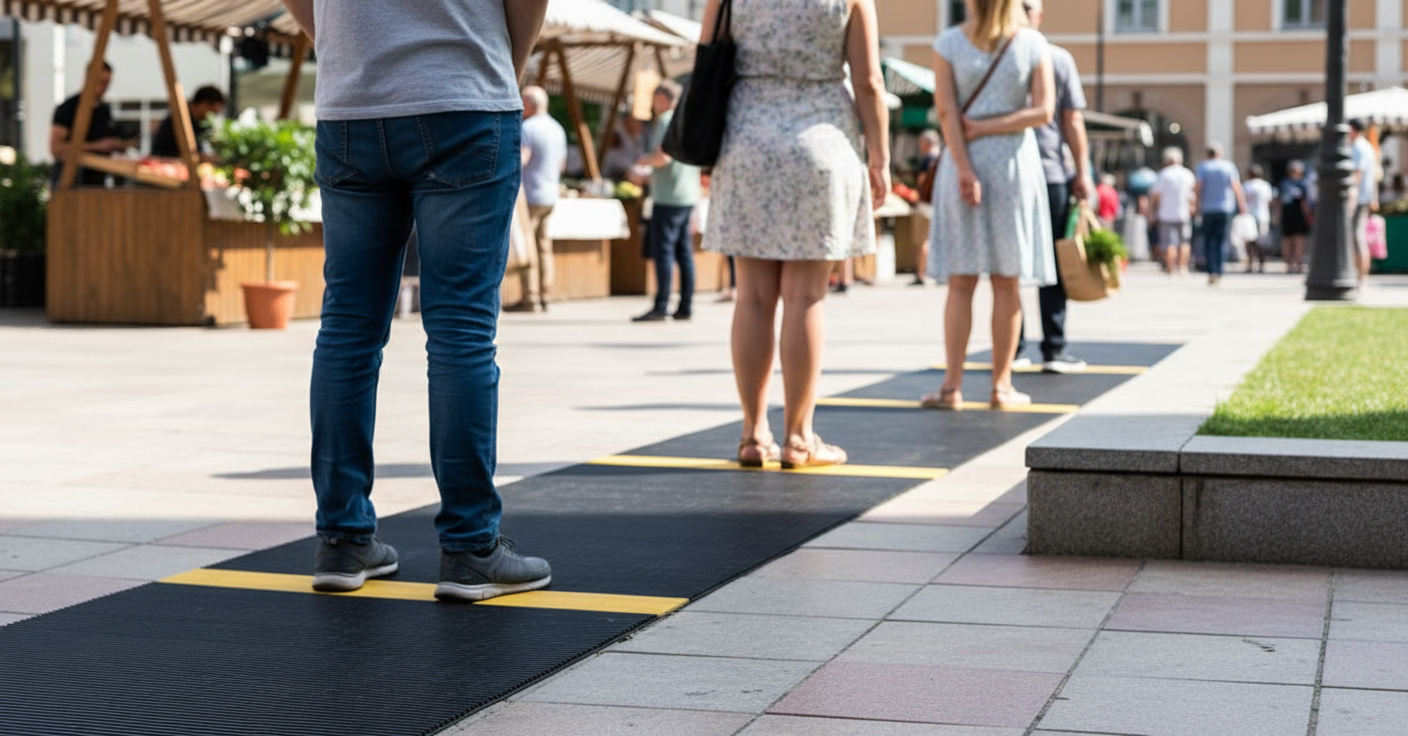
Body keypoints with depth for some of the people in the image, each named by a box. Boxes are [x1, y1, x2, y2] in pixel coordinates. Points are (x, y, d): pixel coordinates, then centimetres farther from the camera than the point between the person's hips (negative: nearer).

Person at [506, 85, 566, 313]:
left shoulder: (527, 128, -12)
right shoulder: (557, 129, 14)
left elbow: (520, 159, -23)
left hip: (529, 194, -8)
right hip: (550, 196, 8)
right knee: (544, 245, 9)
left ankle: (529, 298, -9)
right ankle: (545, 296, 8)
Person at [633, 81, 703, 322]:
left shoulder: (666, 121, -11)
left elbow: (662, 156, -23)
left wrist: (644, 160, -3)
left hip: (668, 197, -9)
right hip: (689, 196, 9)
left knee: (663, 251, -9)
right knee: (684, 252, 8)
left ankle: (661, 306, -12)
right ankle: (685, 306, 8)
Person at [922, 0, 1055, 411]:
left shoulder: (949, 43, -2)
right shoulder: (1033, 44, 0)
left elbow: (947, 111, -9)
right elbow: (1043, 111, -7)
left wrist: (966, 170, -12)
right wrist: (988, 127, -6)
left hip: (964, 162, 0)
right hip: (1015, 165, 0)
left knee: (960, 282, 3)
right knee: (1006, 283, 5)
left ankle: (952, 386, -1)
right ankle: (1001, 386, 6)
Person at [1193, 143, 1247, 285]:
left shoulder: (1202, 167, 2)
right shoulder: (1229, 166, 3)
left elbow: (1197, 188, -6)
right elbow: (1237, 188, -2)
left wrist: (1198, 204, 0)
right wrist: (1242, 205, 3)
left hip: (1208, 210, 0)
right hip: (1226, 209, 0)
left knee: (1209, 241, 4)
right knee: (1222, 242, 4)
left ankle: (1212, 272, -9)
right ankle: (1219, 274, 0)